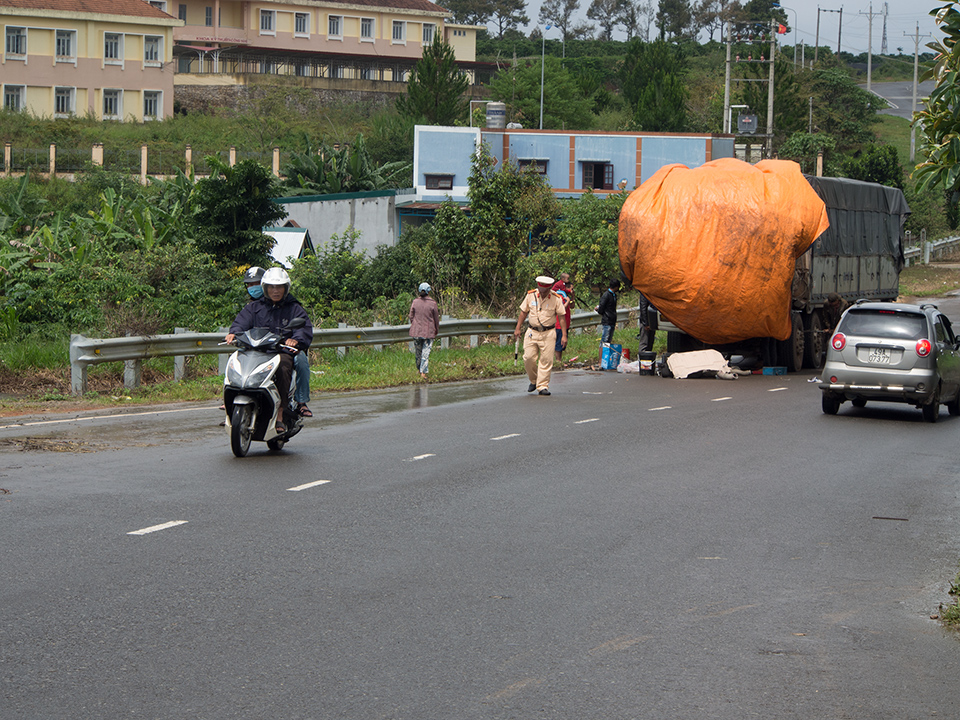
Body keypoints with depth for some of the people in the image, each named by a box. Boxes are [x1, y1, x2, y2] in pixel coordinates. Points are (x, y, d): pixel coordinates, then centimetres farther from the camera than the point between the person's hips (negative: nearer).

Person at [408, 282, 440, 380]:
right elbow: (436, 318, -1)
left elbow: (411, 317, 5)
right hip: (429, 331, -3)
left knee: (418, 352, 15)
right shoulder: (432, 303, -10)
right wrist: (437, 330, 14)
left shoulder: (415, 302, -4)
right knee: (426, 353, -1)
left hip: (416, 331, 3)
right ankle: (423, 373, -6)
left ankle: (420, 370, 29)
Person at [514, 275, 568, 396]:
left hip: (548, 333, -2)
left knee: (546, 360, -5)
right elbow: (523, 312, 11)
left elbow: (562, 317, -2)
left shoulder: (556, 299, -5)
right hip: (532, 332, 2)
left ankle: (543, 386, 1)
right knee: (528, 358, -3)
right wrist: (518, 328, 10)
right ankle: (533, 380, 20)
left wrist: (564, 335, -6)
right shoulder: (531, 295, 1)